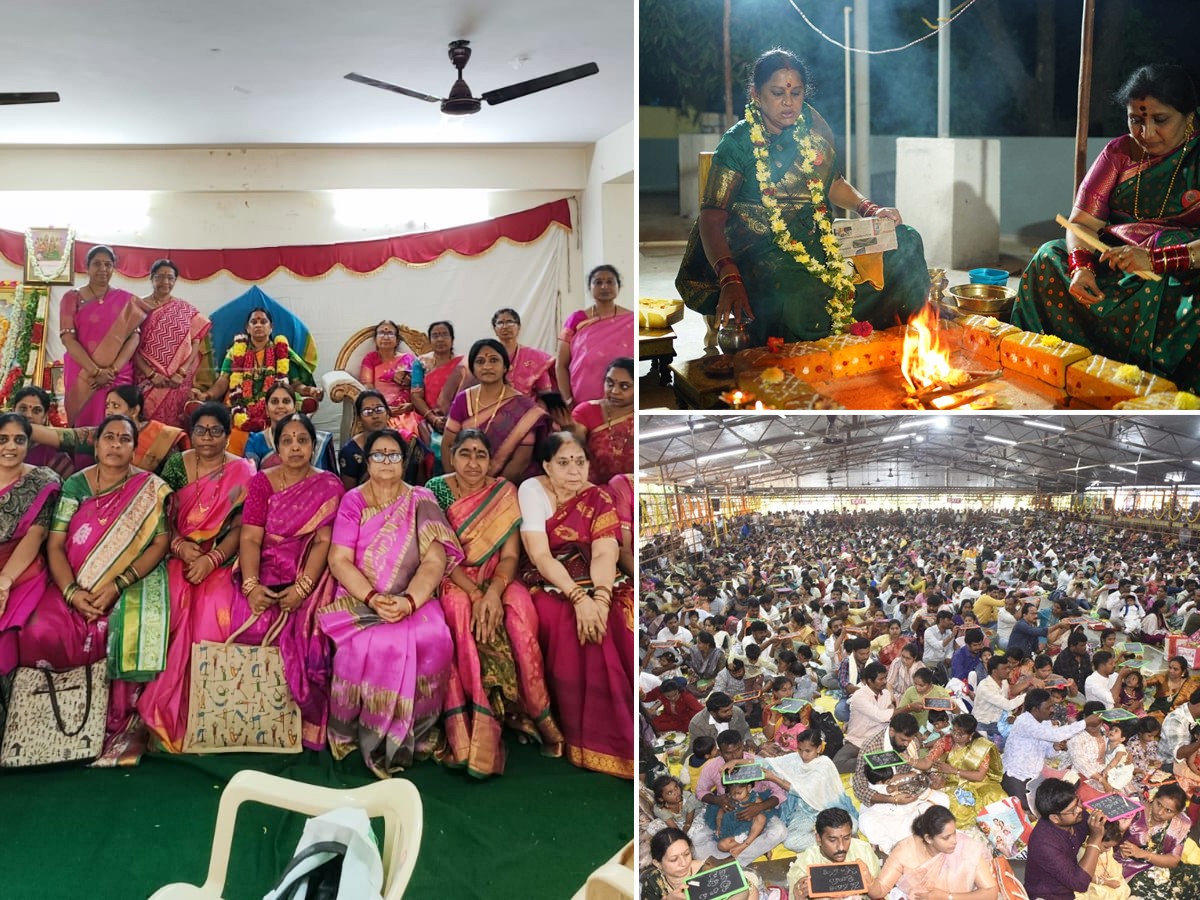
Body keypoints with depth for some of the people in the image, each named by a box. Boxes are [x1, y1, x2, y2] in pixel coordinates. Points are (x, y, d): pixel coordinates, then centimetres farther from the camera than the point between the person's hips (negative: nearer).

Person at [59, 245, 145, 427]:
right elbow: (67, 338, -4)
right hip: (82, 375, 0)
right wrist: (96, 371, -14)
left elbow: (134, 337, -1)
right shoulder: (72, 298, 4)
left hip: (119, 375, 1)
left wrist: (112, 370, -14)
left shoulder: (126, 300, 8)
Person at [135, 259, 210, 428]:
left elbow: (196, 342, 2)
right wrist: (150, 374, -12)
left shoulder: (186, 309, 7)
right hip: (147, 381, -1)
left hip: (179, 383, 1)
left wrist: (182, 372, -10)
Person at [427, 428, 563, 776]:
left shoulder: (504, 492, -1)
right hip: (453, 579, -1)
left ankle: (532, 707, -18)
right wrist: (475, 593, -23)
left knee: (521, 606, -31)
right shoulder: (436, 489, -5)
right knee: (460, 607, -35)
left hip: (496, 578, 1)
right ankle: (482, 723, -33)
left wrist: (493, 592, -25)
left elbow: (510, 555, -5)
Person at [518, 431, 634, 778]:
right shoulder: (532, 490, -3)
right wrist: (578, 597, -25)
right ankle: (589, 740, -20)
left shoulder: (598, 497, 5)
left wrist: (600, 597, -29)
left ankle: (624, 733, -14)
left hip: (599, 585, 3)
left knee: (623, 625, -26)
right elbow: (539, 556, -12)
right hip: (550, 587, -2)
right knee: (572, 626, -32)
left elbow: (605, 553, -9)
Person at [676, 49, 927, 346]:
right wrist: (730, 280, -30)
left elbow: (833, 183, 24)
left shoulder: (812, 127, 10)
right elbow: (712, 218, -14)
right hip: (764, 249, -6)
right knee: (801, 304, -39)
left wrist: (870, 210, 3)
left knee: (906, 242, -11)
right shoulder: (738, 144, -6)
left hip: (820, 238, 6)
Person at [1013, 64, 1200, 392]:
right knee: (1050, 260, -16)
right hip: (1113, 263, 5)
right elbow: (1082, 221, 2)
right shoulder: (1120, 152, 10)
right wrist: (1081, 266, -19)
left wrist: (1156, 260, -29)